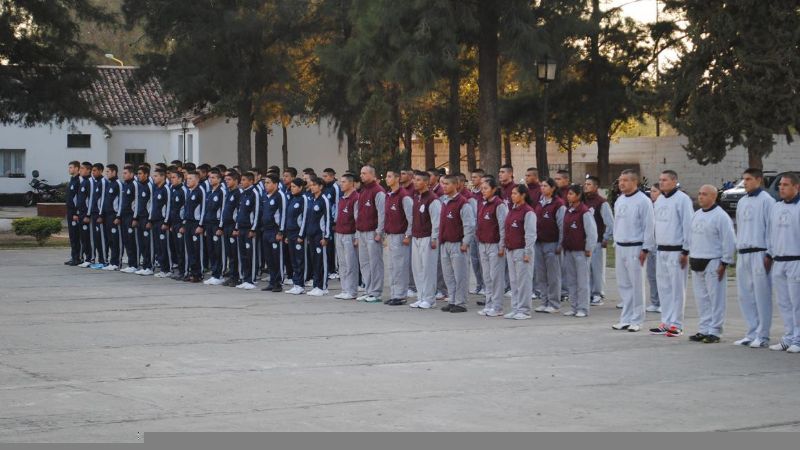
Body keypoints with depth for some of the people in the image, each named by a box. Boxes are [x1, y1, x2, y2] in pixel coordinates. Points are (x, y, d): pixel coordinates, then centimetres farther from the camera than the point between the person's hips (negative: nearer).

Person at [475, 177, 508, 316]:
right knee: (486, 277, 10)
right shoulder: (481, 204, 12)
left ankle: (497, 307, 1)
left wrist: (502, 246, -14)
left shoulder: (499, 205, -11)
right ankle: (488, 304, 16)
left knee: (496, 276, -3)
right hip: (482, 244, 7)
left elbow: (503, 227, -12)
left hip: (494, 245, -7)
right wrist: (478, 243, 16)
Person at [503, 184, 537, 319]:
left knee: (523, 281, -4)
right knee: (514, 281, 10)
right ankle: (515, 308, 16)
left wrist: (527, 253, -15)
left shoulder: (528, 212, -11)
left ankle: (524, 310, 1)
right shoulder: (512, 210, 13)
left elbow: (530, 234, -13)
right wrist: (505, 247, 16)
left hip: (522, 250, -8)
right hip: (510, 250, 8)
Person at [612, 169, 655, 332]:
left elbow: (648, 226, -11)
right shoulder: (619, 201, 13)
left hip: (634, 248, -7)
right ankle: (626, 318, 15)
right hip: (620, 247, 7)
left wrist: (645, 249, -13)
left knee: (636, 285, -3)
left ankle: (636, 320, 3)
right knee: (623, 284, 9)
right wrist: (615, 243, 16)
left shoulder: (643, 201, -10)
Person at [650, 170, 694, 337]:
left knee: (677, 288, -4)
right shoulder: (659, 200, 13)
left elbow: (688, 225, -12)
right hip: (661, 250, 8)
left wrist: (686, 251, -14)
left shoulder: (682, 199, -10)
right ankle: (666, 322, 16)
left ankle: (676, 325, 0)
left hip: (676, 251, -8)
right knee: (663, 287, 10)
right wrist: (656, 247, 14)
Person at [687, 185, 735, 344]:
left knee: (715, 298, -4)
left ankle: (714, 331, 0)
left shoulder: (721, 216, -10)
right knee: (701, 298, 11)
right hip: (697, 263, 8)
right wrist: (691, 256, 16)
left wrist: (724, 262, -13)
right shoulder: (696, 215, 14)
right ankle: (703, 329, 17)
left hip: (713, 263, -8)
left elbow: (729, 241, -12)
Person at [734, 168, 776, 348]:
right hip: (743, 254, 8)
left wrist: (769, 255, -11)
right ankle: (752, 333, 16)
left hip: (759, 253, -8)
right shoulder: (742, 202, 16)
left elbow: (771, 228, -9)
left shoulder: (766, 201, -7)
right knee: (745, 295, 8)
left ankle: (762, 336, 0)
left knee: (762, 295, -4)